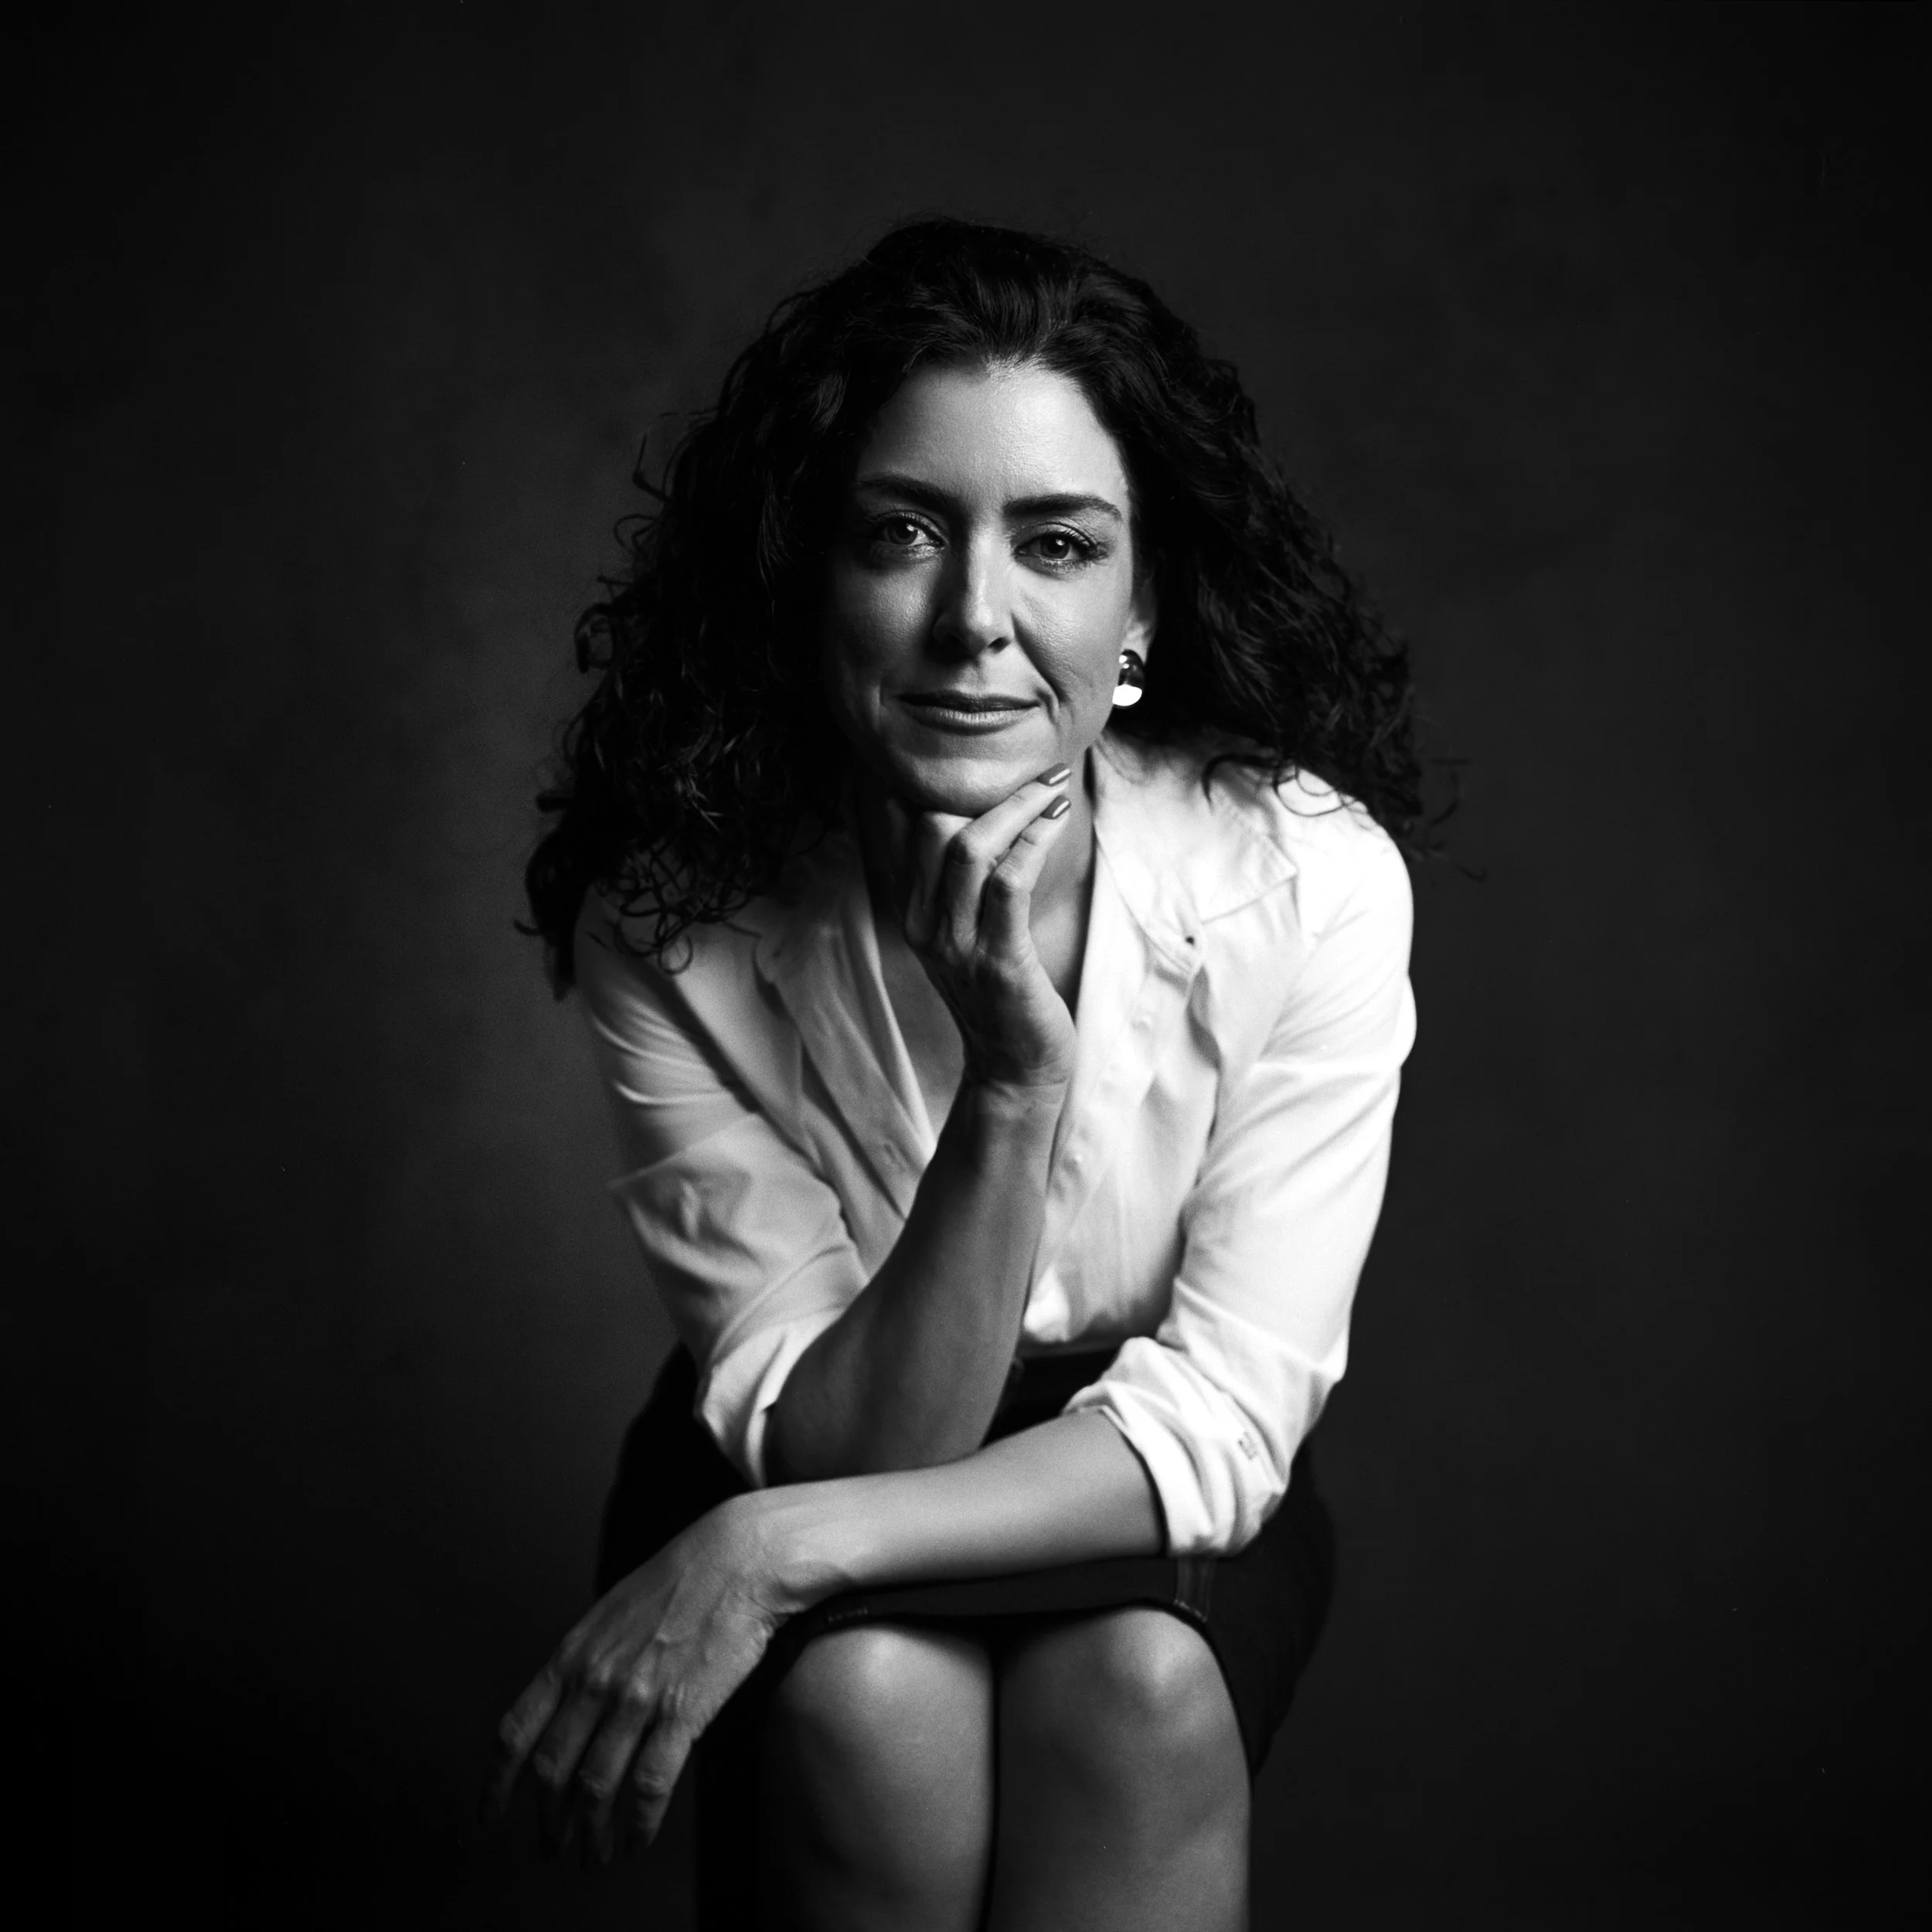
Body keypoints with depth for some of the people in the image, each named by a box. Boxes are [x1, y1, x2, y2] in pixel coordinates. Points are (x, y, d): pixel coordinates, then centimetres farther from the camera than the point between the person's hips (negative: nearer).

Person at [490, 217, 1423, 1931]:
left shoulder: (1309, 876, -22)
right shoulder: (675, 921, -21)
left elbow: (1218, 1421, -22)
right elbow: (836, 1446, -22)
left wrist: (781, 1547, -34)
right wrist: (1010, 1087, -37)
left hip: (1162, 1519, 0)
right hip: (821, 1465, 0)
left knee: (1134, 1681, -32)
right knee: (866, 1699, -31)